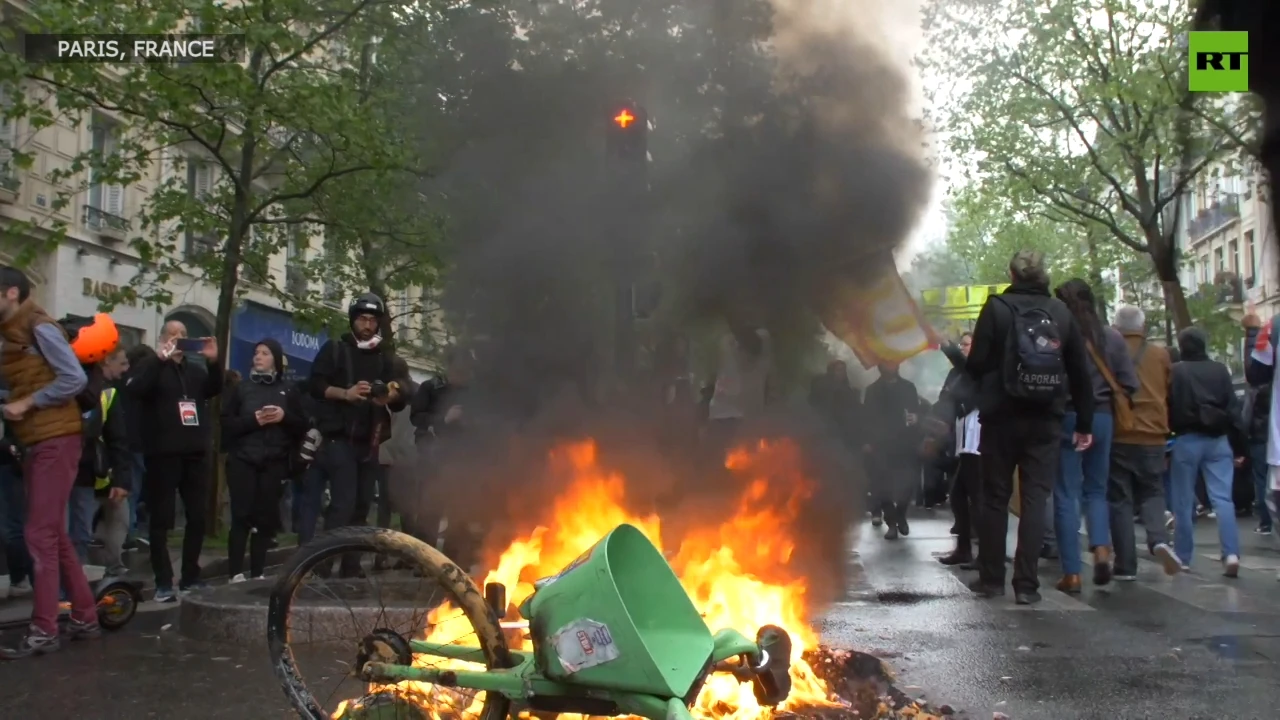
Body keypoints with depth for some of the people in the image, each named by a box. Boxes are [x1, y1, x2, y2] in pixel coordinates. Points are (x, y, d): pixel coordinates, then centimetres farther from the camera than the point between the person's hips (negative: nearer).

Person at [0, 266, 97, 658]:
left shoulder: (39, 328, -10)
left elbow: (75, 379, -18)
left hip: (55, 442, -9)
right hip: (34, 445, 9)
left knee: (41, 536, -9)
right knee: (54, 535, 11)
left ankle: (43, 630, -6)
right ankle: (84, 618, 18)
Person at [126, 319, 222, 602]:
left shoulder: (196, 368, 19)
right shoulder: (150, 364, 7)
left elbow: (214, 389, 2)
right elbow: (134, 389, -13)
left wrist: (213, 362, -15)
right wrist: (160, 359, -22)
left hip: (196, 453, 4)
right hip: (163, 453, -4)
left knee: (197, 518, 5)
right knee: (161, 520, -3)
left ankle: (190, 578, 14)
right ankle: (163, 582, -1)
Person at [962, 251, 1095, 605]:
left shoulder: (997, 308, -6)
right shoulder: (1061, 312, 4)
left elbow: (977, 365, -9)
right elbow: (1080, 371, 5)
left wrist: (962, 357, 14)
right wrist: (1084, 423, 12)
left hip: (1002, 417, -2)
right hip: (1046, 420, 2)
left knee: (995, 497, 9)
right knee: (1035, 499, 4)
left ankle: (991, 578, 14)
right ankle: (1026, 583, 2)